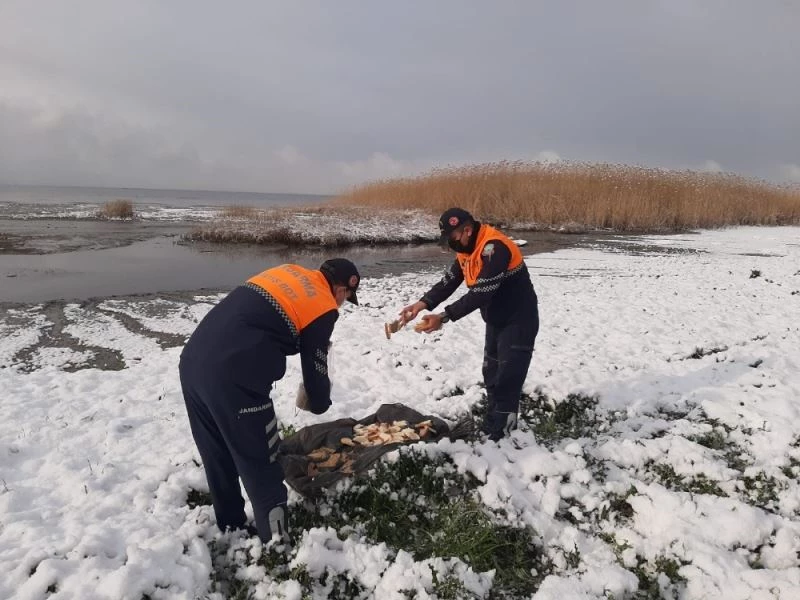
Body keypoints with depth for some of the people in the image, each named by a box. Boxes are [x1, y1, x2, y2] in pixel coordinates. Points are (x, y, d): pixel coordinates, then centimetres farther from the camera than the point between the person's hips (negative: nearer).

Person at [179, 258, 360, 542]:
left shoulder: (288, 272, 19)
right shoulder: (324, 309, 0)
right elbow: (316, 367, 5)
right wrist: (320, 403, 26)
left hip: (193, 360, 8)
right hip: (232, 379, -8)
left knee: (218, 457, 24)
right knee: (262, 468, 8)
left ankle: (230, 527, 42)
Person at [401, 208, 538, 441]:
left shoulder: (495, 248, -29)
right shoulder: (467, 249, 1)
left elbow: (480, 294, -34)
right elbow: (448, 282, -3)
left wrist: (444, 317, -36)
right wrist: (423, 303, -18)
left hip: (518, 322, -9)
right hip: (496, 321, 9)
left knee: (507, 380, -6)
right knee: (491, 375, 18)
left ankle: (502, 435, 5)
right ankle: (491, 426, 33)